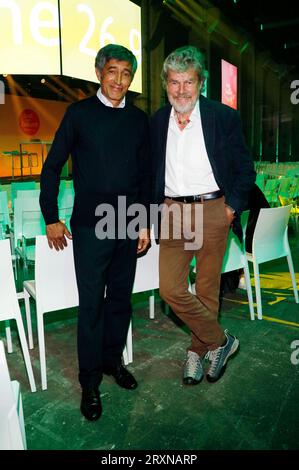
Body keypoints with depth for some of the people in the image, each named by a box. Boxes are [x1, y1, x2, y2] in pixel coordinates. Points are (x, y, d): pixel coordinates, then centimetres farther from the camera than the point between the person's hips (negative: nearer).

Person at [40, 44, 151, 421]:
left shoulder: (139, 119, 9)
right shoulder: (79, 113, -1)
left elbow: (145, 175, 12)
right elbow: (52, 168, 2)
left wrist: (145, 222, 9)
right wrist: (51, 219, -1)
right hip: (90, 226, -3)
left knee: (121, 299, 13)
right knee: (91, 304, 2)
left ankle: (113, 360, 34)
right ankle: (90, 382, 19)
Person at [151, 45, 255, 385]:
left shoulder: (224, 117, 0)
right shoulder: (157, 122, 9)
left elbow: (245, 169, 3)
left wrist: (232, 207, -7)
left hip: (212, 210, -2)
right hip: (173, 213, 3)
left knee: (207, 290, 7)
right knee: (171, 289, -2)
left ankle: (197, 350, 30)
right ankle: (220, 341, 19)